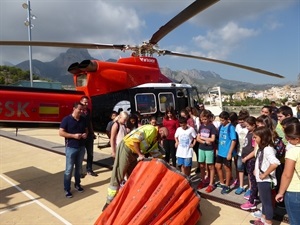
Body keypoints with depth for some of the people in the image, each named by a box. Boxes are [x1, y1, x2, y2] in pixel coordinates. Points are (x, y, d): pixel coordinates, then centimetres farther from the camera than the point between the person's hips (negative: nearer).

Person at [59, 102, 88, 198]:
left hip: (81, 147, 5)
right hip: (71, 148, -5)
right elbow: (61, 133, -13)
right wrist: (74, 135, -21)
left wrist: (86, 134, -6)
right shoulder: (67, 119, -11)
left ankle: (77, 184, 33)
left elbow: (86, 130, 17)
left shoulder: (83, 119, 5)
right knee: (69, 169, 2)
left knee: (79, 168, 17)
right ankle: (67, 189, 15)